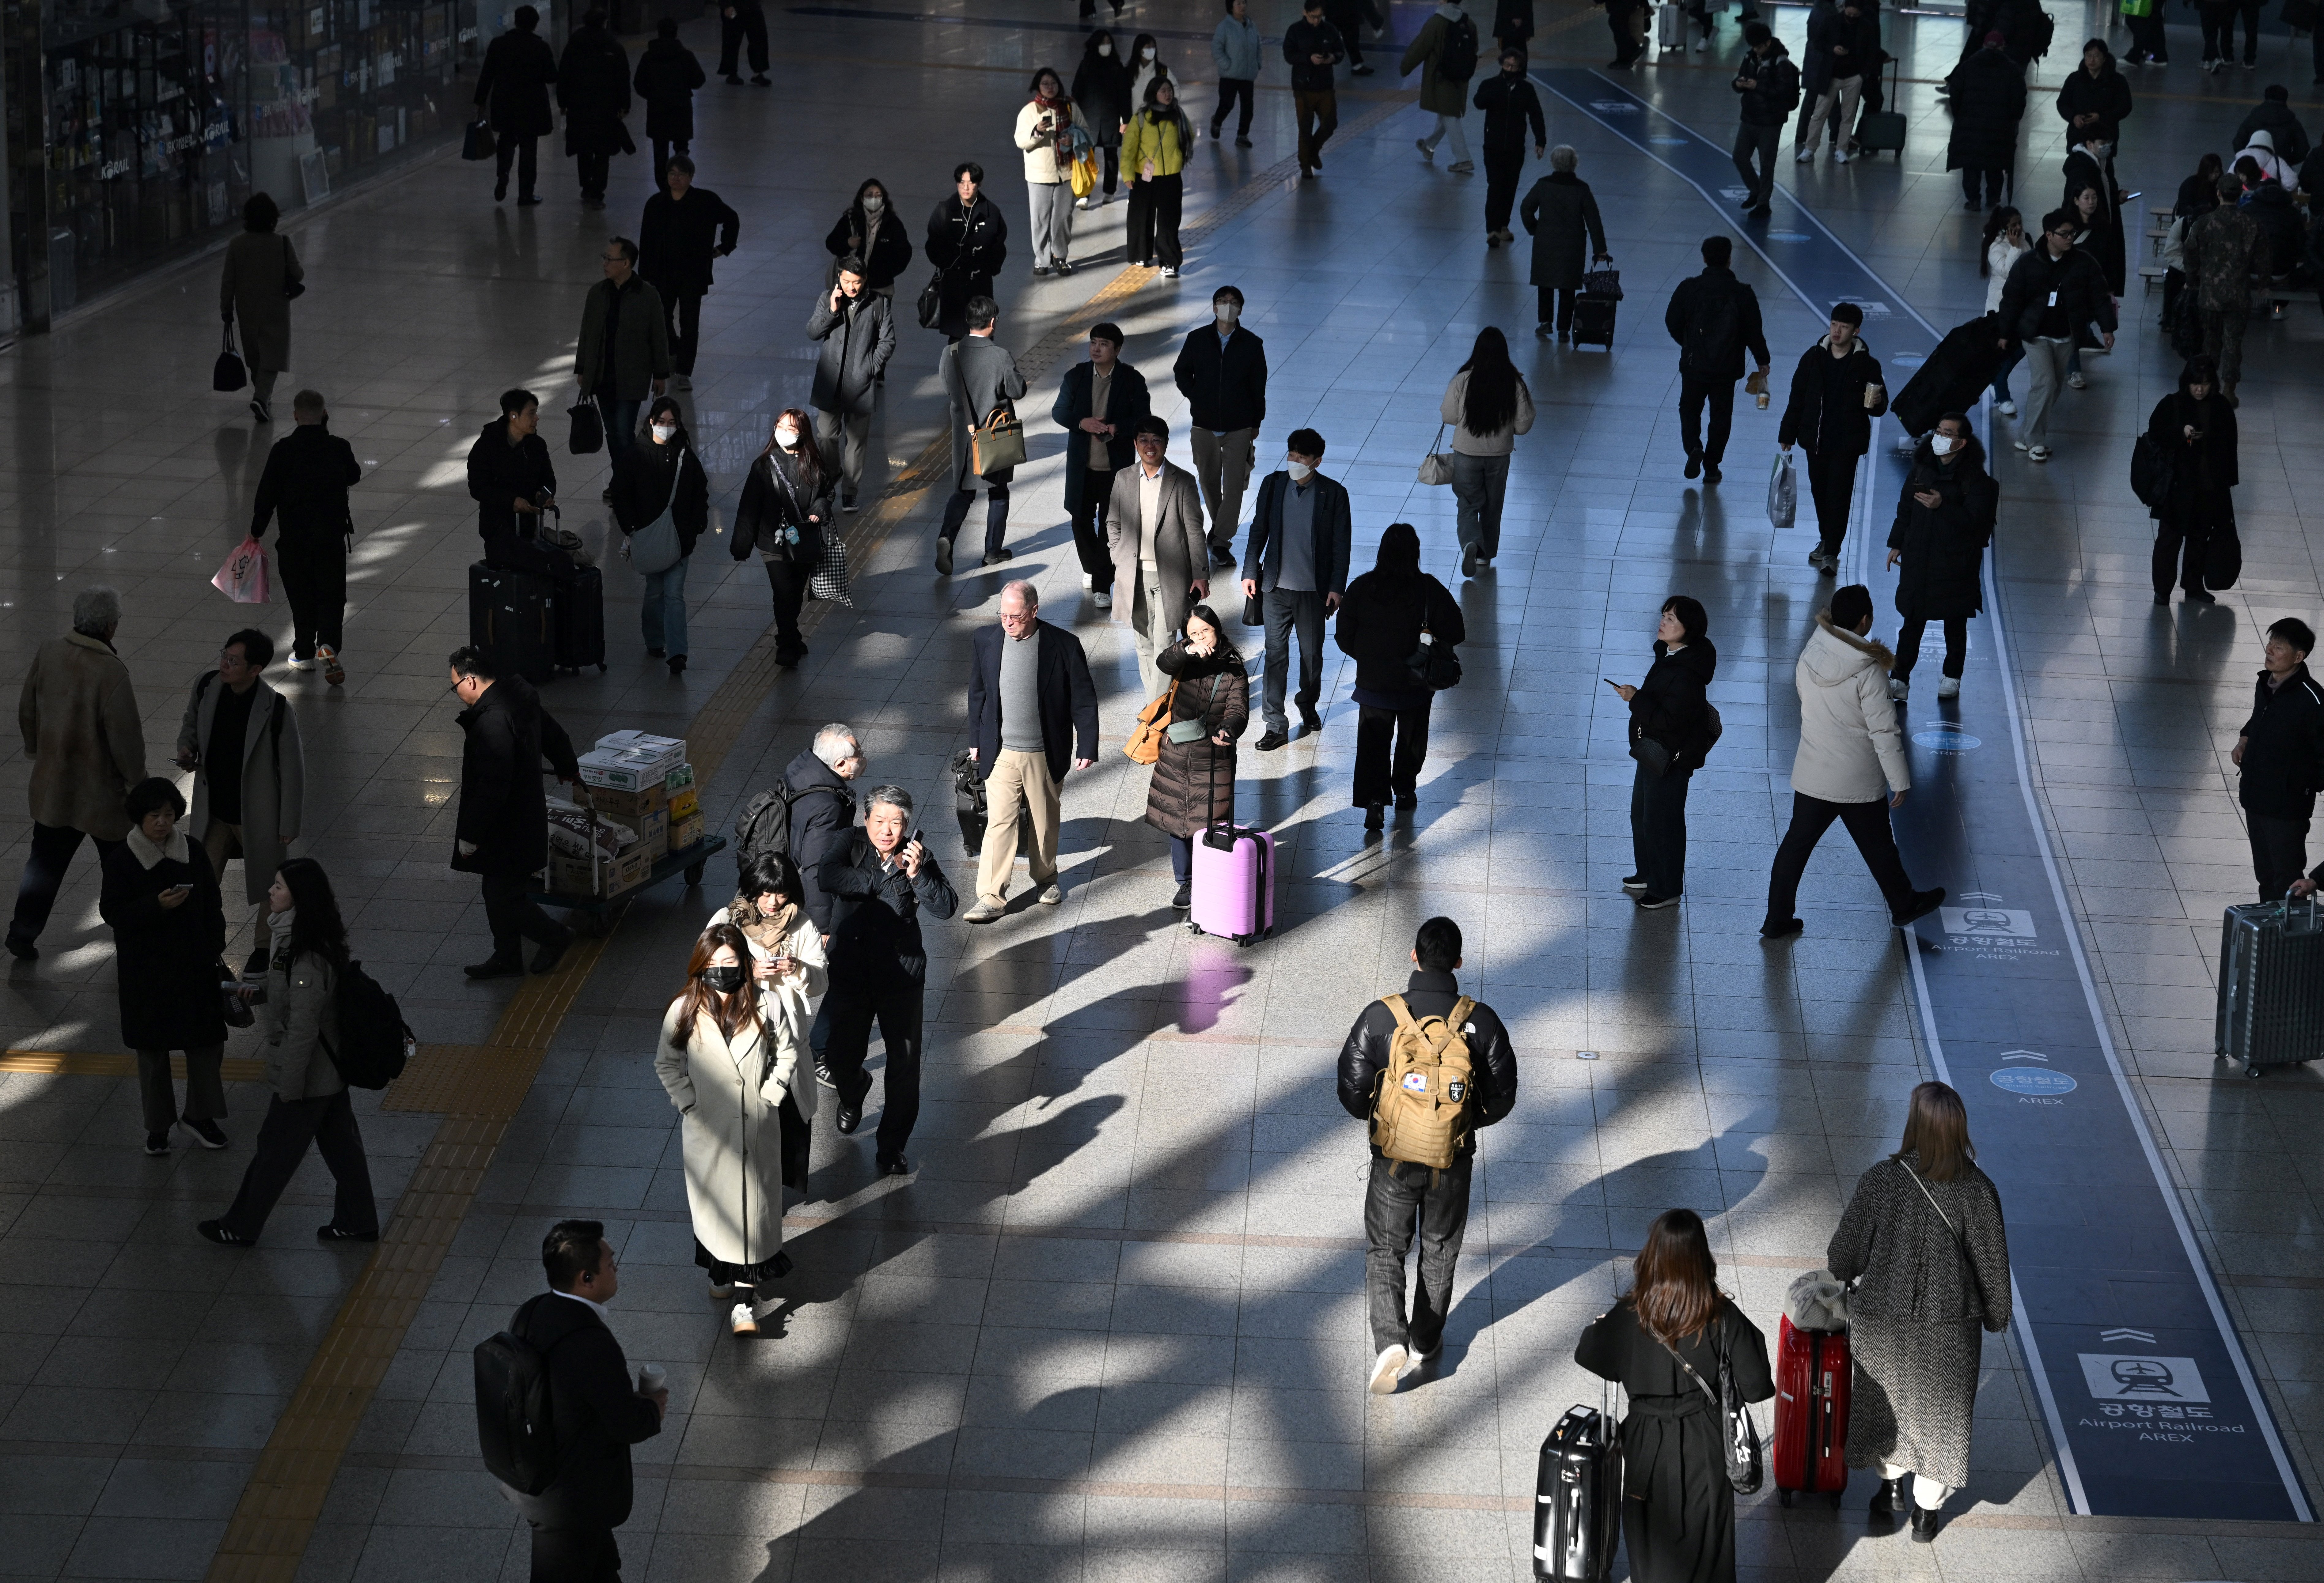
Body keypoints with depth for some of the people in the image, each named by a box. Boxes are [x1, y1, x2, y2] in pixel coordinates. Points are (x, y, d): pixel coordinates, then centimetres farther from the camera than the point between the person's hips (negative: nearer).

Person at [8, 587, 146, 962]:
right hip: (101, 789, -5)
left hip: (52, 782, 5)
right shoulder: (111, 673, -27)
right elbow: (125, 736, -22)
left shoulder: (48, 654, -8)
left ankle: (23, 932, 14)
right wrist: (137, 780, -7)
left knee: (46, 860, 17)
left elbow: (27, 709, 6)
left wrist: (35, 749, 23)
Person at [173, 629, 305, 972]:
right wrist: (187, 748, -9)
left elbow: (292, 768, -16)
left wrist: (289, 824, -11)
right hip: (213, 808, 4)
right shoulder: (207, 686, -11)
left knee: (267, 885, 17)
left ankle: (265, 946, 40)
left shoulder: (276, 709, -26)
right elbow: (191, 722, 13)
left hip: (258, 814, -4)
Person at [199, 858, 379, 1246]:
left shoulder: (308, 957, -31)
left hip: (307, 1072, -9)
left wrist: (289, 1088, -20)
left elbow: (302, 1027, -27)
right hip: (331, 1067, 9)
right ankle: (357, 1222, 32)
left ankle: (240, 1228, 25)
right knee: (340, 1143, 19)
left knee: (274, 1149, 9)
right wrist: (261, 993, 2)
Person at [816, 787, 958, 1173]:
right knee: (840, 1057, 10)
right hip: (849, 975, 0)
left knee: (905, 1067, 0)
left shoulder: (915, 857, -5)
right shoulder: (850, 848, -7)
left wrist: (918, 874, -29)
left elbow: (946, 907, -14)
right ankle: (853, 1097, 47)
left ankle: (892, 1148, 16)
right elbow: (826, 877, -27)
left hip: (902, 978, 0)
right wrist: (884, 876, -24)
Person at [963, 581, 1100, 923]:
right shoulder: (985, 640, -5)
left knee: (1045, 821, 14)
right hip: (1001, 753, 1)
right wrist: (975, 741, 13)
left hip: (1045, 754, 0)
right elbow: (978, 693, 9)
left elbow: (1084, 700, -5)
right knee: (1000, 822, -6)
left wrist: (1087, 748, -6)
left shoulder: (1064, 645, -12)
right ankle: (991, 898, -4)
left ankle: (1046, 878, 37)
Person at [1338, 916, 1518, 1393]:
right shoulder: (1481, 1021, -13)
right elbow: (1502, 1098, -6)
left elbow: (1352, 1091, -11)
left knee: (1385, 1252, 15)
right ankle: (1426, 1345, 35)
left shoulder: (1379, 1017, -17)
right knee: (1440, 1252, 22)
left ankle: (1390, 1340, -4)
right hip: (1454, 1161, 1)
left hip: (1394, 1158, -1)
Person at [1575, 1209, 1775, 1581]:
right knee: (1704, 1545, 17)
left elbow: (1587, 1355, 3)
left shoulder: (1628, 1317, -16)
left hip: (1648, 1447, 0)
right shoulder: (1723, 1317, -17)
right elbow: (1756, 1388, -13)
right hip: (1704, 1450, 0)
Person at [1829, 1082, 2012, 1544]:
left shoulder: (1879, 1181, -20)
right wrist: (1996, 1317, 9)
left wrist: (1836, 1271, 16)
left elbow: (1848, 1251, -8)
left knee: (1886, 1401, 26)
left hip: (1880, 1322, 0)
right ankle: (1926, 1512, 32)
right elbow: (1992, 1264, -9)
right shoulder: (1977, 1191, -19)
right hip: (1948, 1329, 0)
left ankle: (1890, 1484, 44)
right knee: (1939, 1414, 19)